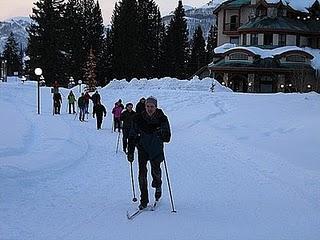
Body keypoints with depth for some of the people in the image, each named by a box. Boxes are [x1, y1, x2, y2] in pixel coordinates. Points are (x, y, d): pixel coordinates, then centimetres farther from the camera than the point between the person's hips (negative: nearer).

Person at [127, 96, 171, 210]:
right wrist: (130, 152, -6)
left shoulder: (162, 119, -13)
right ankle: (143, 200, 1)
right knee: (142, 172, -8)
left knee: (155, 171, 0)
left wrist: (162, 134, -35)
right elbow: (132, 136, -3)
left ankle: (157, 186, 37)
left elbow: (167, 138, -13)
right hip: (142, 149, 0)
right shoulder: (138, 118, -12)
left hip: (156, 149, 0)